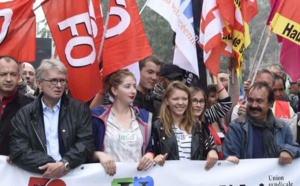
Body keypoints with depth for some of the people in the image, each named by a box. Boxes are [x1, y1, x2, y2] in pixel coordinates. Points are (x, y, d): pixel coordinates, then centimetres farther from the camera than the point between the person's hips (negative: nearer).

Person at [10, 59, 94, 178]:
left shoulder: (79, 109, 8)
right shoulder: (24, 114, 8)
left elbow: (87, 143, 0)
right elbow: (18, 152, 0)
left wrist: (65, 164, -16)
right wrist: (48, 165, -14)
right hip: (39, 177, 1)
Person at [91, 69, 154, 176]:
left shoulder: (144, 116, 15)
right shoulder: (98, 115, 4)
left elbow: (150, 149, 17)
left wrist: (149, 155, -3)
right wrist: (99, 155, -13)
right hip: (110, 174, -3)